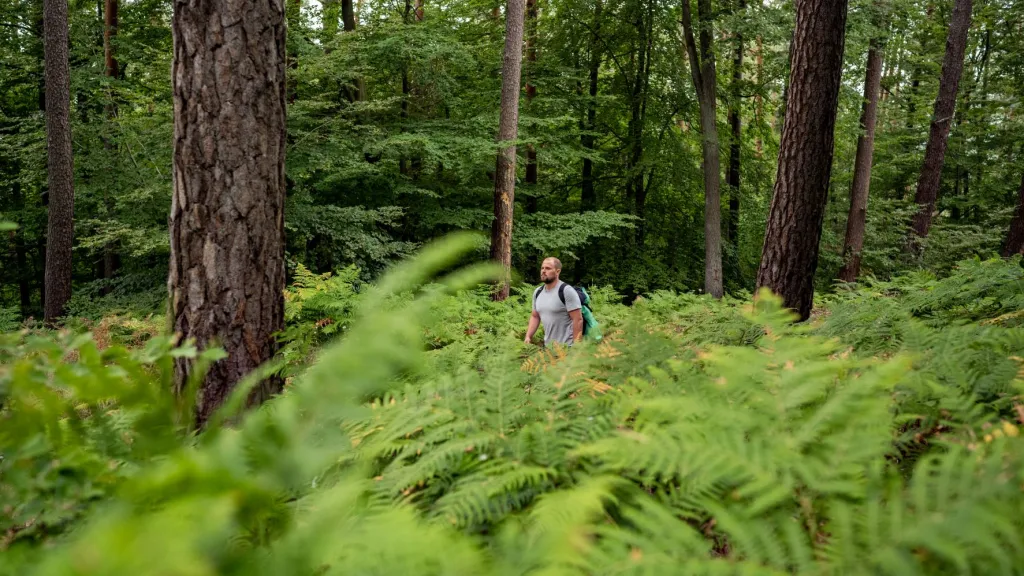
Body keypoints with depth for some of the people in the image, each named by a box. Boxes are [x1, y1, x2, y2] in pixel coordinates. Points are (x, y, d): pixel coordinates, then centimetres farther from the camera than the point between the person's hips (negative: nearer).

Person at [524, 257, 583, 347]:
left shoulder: (567, 291, -14)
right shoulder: (537, 292, 8)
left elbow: (578, 319, -16)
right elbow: (535, 316, 19)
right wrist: (528, 336, 6)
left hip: (566, 347, -7)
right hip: (547, 346, 7)